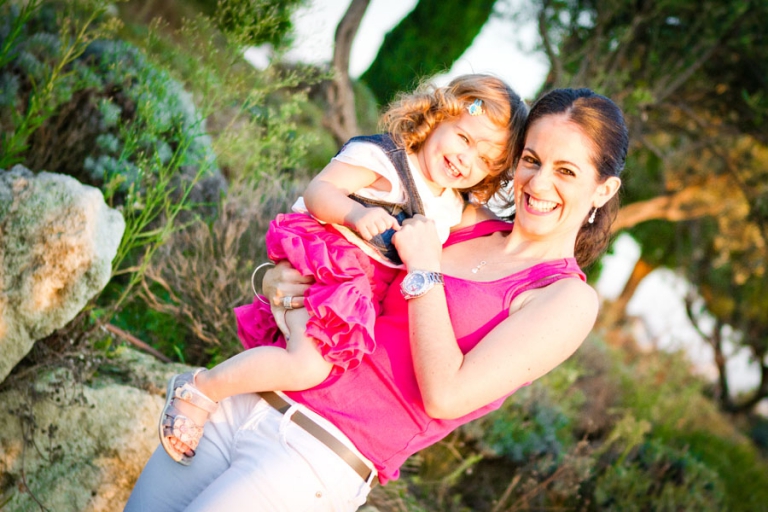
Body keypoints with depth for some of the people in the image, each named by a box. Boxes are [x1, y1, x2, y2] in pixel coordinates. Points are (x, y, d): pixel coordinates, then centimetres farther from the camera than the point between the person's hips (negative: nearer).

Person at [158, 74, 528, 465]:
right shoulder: (382, 158, -9)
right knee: (308, 366, -26)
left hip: (364, 292, 9)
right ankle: (198, 389, -11)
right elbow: (317, 191, -17)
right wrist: (356, 214, -33)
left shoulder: (451, 210, 14)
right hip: (322, 262, -9)